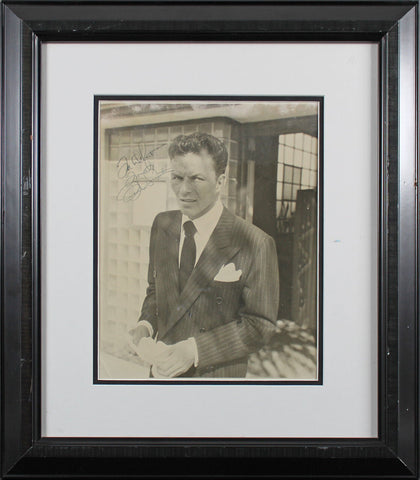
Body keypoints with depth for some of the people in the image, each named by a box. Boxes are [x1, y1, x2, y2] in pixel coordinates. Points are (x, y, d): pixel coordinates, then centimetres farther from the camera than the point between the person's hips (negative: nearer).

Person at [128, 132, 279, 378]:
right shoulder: (162, 225, -1)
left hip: (216, 375, -4)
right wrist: (146, 324, -8)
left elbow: (260, 325, -16)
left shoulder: (255, 244, -19)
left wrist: (195, 349, -23)